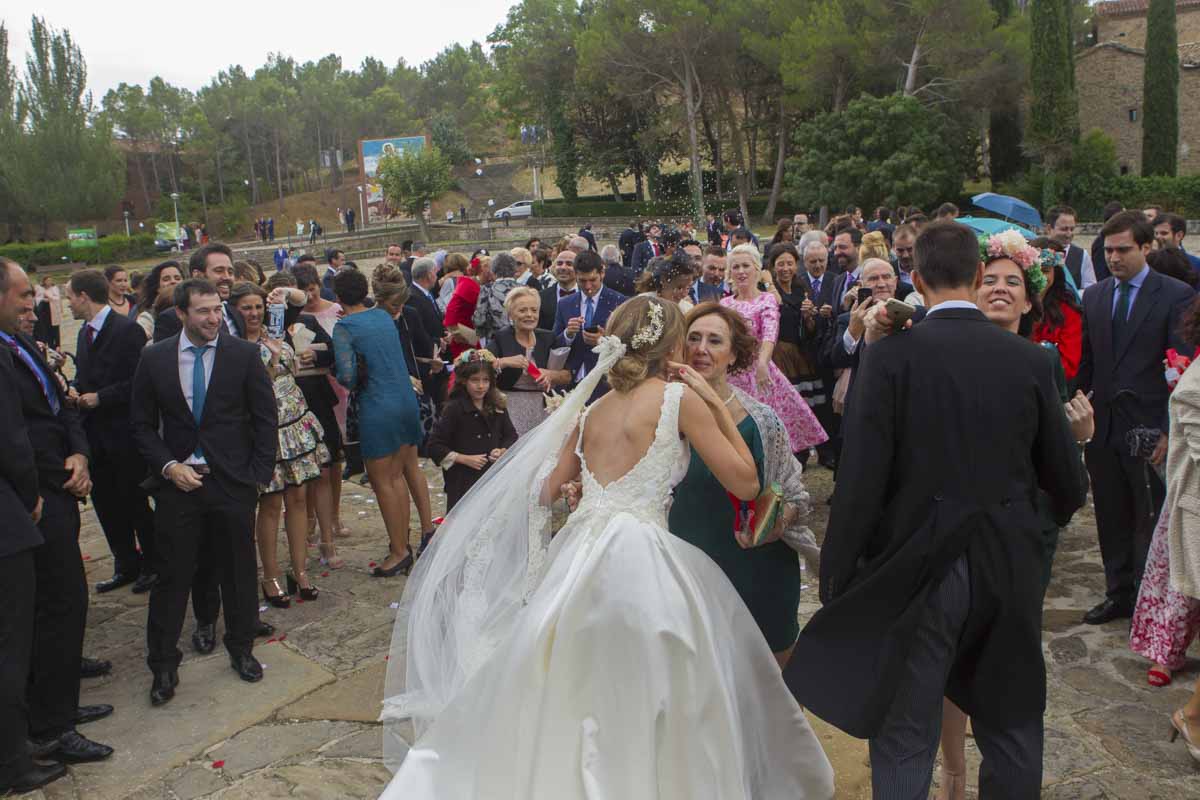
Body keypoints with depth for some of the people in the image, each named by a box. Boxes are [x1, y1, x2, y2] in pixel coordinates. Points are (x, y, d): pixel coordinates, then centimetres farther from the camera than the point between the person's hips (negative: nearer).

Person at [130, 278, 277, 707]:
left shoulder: (244, 354, -3)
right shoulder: (154, 358, 1)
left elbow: (265, 419, 1)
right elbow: (141, 424, 5)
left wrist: (259, 475, -4)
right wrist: (168, 466, -8)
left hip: (232, 482, 0)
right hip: (178, 481, 0)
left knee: (238, 571, 11)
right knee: (172, 575, 4)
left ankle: (241, 650, 30)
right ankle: (164, 666, 18)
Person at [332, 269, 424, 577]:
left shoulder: (344, 327, -11)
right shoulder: (383, 315, 8)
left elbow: (347, 375, -18)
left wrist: (353, 385, 4)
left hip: (378, 409, -7)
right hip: (407, 401, 7)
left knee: (382, 482, 6)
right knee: (396, 476, 17)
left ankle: (398, 551, 11)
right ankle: (403, 543, 22)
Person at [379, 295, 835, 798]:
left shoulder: (593, 409, 13)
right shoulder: (680, 398, -3)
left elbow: (546, 492, 18)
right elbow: (745, 483, -3)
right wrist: (717, 404, 5)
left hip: (578, 555, 6)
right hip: (638, 560, -6)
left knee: (573, 693, 19)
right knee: (639, 709, 7)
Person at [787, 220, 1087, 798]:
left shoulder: (891, 355, -12)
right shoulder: (1029, 359, -2)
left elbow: (861, 477, -16)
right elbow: (1065, 478, 4)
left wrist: (836, 575, -6)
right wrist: (1062, 509, 28)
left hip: (918, 570, -3)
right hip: (1010, 570, 4)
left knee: (905, 739, 10)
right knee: (1012, 730, 21)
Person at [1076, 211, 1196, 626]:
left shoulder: (1176, 295, -6)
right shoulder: (1094, 296, 9)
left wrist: (1169, 431, -14)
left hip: (1148, 427, -5)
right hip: (1103, 427, 5)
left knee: (1150, 521, 4)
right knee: (1111, 519, 14)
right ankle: (1118, 594, 27)